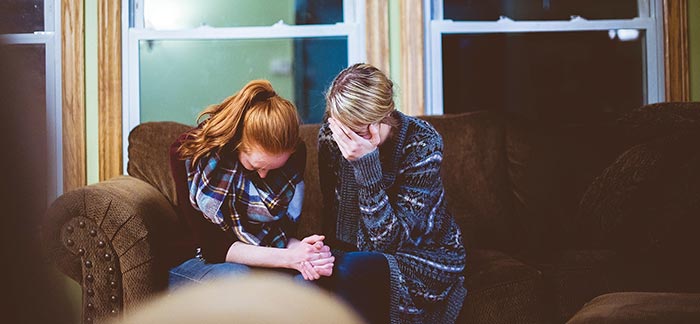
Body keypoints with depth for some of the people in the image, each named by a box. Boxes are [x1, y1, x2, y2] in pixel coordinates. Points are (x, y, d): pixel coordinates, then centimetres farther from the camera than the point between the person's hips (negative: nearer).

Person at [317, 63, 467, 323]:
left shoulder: (422, 143, -21)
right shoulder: (330, 134, -8)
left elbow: (388, 240, -25)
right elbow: (332, 214, 4)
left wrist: (366, 164, -34)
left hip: (427, 260, -4)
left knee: (349, 269, -33)